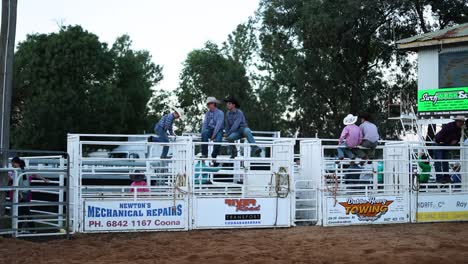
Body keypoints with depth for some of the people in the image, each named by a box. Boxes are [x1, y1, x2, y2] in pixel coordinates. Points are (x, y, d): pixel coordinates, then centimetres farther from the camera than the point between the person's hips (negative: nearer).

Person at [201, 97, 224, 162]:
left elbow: (219, 125, -15)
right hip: (210, 129, 4)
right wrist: (203, 132, -13)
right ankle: (204, 154, -31)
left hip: (218, 130, -4)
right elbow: (205, 123, 5)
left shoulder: (220, 113, -6)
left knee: (217, 141, -35)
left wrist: (214, 135, -22)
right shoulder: (207, 113, 12)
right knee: (204, 133, -32)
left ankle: (213, 156, -10)